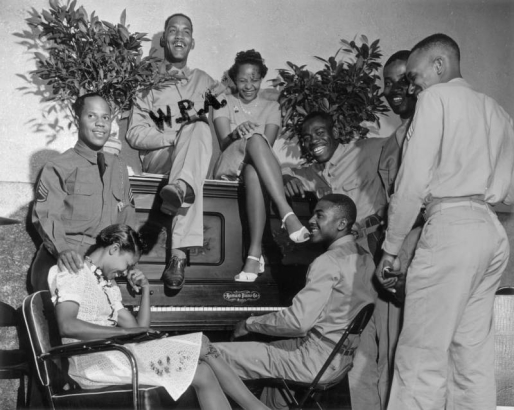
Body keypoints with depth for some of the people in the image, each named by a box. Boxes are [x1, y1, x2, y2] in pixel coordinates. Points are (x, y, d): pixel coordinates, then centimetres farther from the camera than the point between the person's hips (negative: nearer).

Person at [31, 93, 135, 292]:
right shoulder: (58, 167, -1)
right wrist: (62, 249, -28)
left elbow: (127, 212, 20)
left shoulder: (119, 167, 14)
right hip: (60, 267, -4)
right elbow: (45, 216, -10)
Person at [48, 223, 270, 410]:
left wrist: (145, 290, 9)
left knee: (203, 372, -14)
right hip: (91, 360, -8)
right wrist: (124, 331, -19)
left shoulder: (107, 285, 25)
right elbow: (67, 326, -18)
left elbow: (139, 330, 16)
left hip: (113, 353, 8)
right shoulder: (73, 271, 0)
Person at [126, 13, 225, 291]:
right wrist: (177, 136, -12)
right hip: (156, 159, -2)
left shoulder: (203, 81, 26)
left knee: (199, 128, -32)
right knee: (198, 128, -33)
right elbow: (135, 135, 4)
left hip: (197, 160, 2)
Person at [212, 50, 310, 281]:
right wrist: (237, 134, -24)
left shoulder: (271, 107, 20)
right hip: (229, 166, -1)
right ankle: (287, 213, -52)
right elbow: (223, 143, 0)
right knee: (256, 139, -36)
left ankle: (255, 252, -52)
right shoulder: (224, 103, 18)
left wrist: (250, 146, -22)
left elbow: (268, 144, 2)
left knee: (253, 171, -41)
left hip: (255, 167, 1)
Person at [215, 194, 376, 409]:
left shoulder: (329, 262, -19)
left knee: (213, 356, -8)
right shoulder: (364, 258, 7)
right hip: (340, 357, 9)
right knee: (274, 348, 34)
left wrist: (250, 324, -10)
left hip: (314, 361, -9)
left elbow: (298, 322, -24)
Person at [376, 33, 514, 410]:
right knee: (474, 358, 8)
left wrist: (391, 248, -4)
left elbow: (414, 179, -8)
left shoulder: (436, 97, 0)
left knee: (422, 359, -7)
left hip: (451, 226, -8)